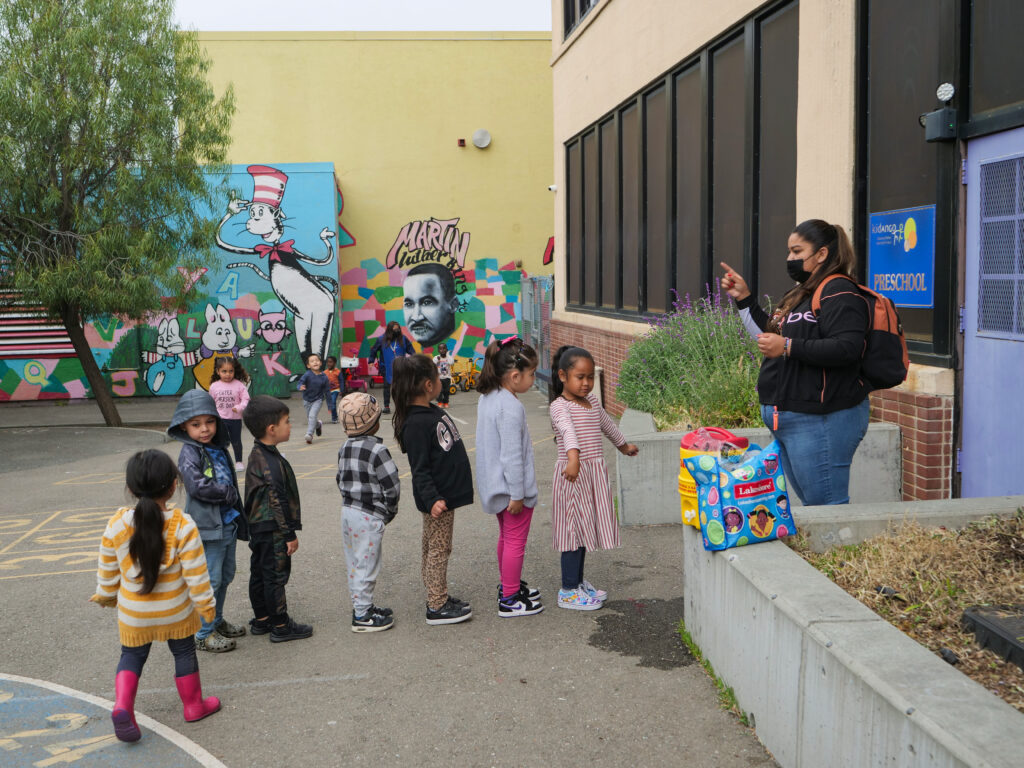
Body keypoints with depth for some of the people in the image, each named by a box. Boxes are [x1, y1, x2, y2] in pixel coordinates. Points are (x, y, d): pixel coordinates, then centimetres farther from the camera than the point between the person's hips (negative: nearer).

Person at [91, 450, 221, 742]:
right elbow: (196, 573, -17)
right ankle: (194, 705, 32)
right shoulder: (182, 525, -22)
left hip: (134, 613, 2)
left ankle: (122, 705, 0)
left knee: (132, 655, 20)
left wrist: (106, 596, 18)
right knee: (184, 653, 19)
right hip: (176, 611, -1)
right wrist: (206, 605, -4)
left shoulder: (116, 525, -14)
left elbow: (107, 571, -1)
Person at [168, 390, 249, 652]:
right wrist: (228, 494, -15)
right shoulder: (189, 454, -14)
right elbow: (197, 485, -27)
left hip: (227, 524, 8)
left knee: (225, 576, 19)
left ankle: (217, 621, 34)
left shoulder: (219, 449, 12)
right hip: (207, 527, -8)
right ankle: (203, 633, 8)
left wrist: (239, 519, 19)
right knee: (209, 580, -3)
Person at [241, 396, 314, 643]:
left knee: (259, 573, 17)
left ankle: (261, 620, 29)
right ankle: (281, 626, 8)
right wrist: (290, 534, -17)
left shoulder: (256, 454, 8)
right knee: (276, 575, -1)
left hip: (257, 527, 10)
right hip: (272, 530, -10)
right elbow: (278, 500, -23)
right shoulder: (271, 462, -24)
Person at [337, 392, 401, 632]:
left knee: (355, 563, 17)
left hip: (347, 511, 8)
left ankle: (361, 605, 30)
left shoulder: (344, 448, 7)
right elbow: (392, 486, -15)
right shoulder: (376, 449, -17)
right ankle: (362, 616, 6)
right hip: (368, 516, -8)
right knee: (366, 565, 0)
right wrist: (390, 512, 0)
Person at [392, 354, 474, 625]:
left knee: (436, 549, 17)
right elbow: (420, 469, -22)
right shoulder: (416, 423, -22)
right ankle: (437, 607, 7)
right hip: (437, 499, -9)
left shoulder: (433, 412, 9)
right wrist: (432, 499, -29)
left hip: (446, 494, 9)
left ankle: (438, 597, 28)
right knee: (438, 549, -1)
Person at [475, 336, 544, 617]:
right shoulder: (511, 407, -25)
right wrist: (517, 494, -19)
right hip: (512, 487, -9)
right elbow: (512, 455, -25)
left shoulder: (486, 398, 4)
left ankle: (508, 585, 38)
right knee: (516, 542, 3)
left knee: (505, 537, 23)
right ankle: (509, 600, 11)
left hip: (494, 486, 9)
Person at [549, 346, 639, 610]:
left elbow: (606, 424, 31)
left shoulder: (592, 401, 11)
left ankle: (579, 581, 28)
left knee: (584, 527, 15)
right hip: (573, 473, -8)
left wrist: (623, 445, 47)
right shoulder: (560, 406, -15)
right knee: (574, 528, -4)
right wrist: (573, 457, -53)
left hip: (595, 473, 8)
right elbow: (568, 430, -35)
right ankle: (568, 591, 4)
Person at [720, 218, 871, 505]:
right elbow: (772, 336, 32)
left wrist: (789, 347, -25)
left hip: (819, 421, -11)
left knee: (827, 509, -8)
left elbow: (847, 348, -25)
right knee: (811, 505, 15)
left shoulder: (839, 293, -12)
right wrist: (744, 299, 23)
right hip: (787, 418, 11)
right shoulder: (802, 293, 21)